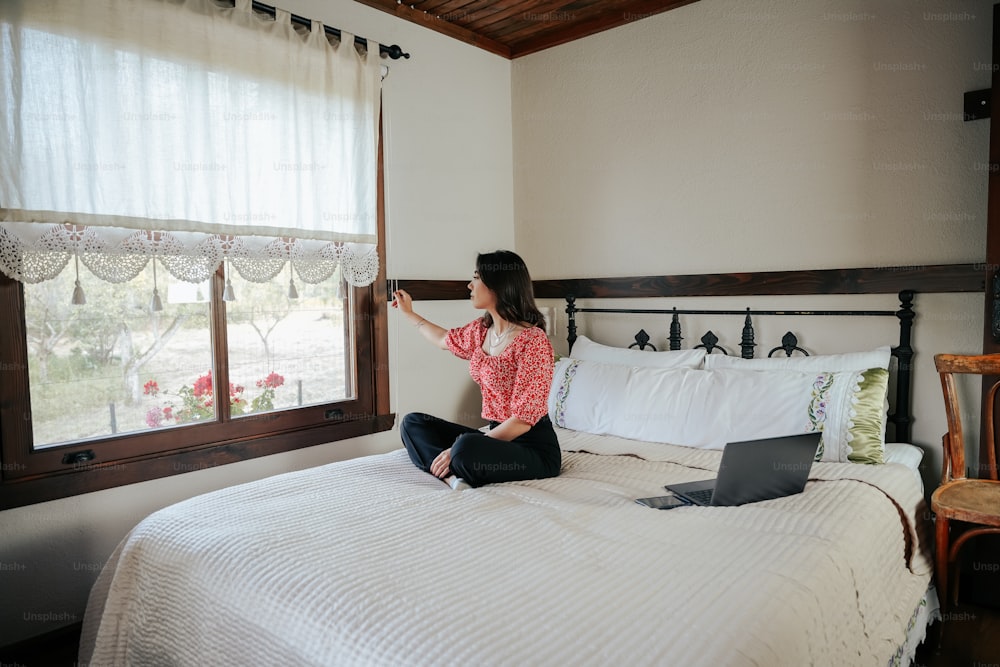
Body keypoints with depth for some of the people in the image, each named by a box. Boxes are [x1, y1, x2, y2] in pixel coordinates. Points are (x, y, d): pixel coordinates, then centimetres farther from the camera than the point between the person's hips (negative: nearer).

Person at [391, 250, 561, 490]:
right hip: (497, 436, 9)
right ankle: (454, 475, -20)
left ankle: (453, 475, -8)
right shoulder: (482, 330, 5)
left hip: (533, 447, -9)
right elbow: (447, 339, 30)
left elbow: (523, 420, -22)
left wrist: (458, 450, -23)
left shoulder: (533, 341, -20)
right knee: (413, 423, 2)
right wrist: (409, 314, 40)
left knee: (466, 448, -39)